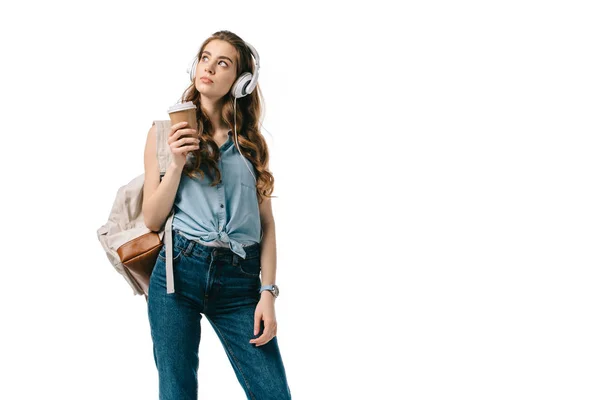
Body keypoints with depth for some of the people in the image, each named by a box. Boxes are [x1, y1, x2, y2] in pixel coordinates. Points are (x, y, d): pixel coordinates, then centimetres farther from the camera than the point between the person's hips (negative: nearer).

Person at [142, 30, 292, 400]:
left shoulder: (252, 142, 11)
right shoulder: (167, 132, 8)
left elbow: (267, 222, 8)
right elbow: (152, 219, 4)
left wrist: (268, 293, -2)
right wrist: (178, 162, -10)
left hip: (241, 278, 1)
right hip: (179, 270, -1)